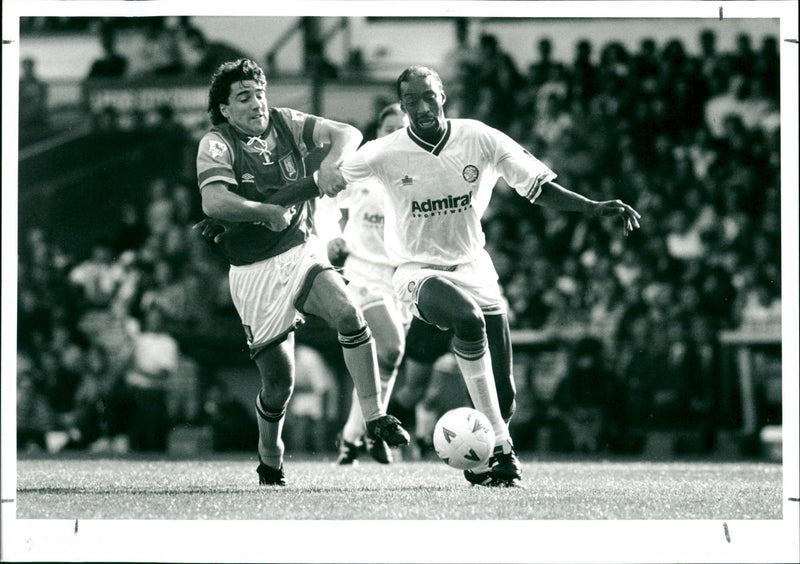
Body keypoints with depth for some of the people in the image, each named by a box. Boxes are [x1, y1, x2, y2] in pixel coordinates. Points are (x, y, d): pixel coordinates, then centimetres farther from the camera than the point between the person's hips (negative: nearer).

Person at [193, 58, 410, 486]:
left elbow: (347, 133, 0)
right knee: (279, 380, -2)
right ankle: (269, 464, 23)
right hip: (254, 271, -3)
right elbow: (213, 201, -24)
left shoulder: (284, 123, 4)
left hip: (301, 254, 3)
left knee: (348, 312, -26)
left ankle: (374, 417, -20)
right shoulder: (216, 144, -8)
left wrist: (332, 161, -19)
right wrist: (268, 212, -25)